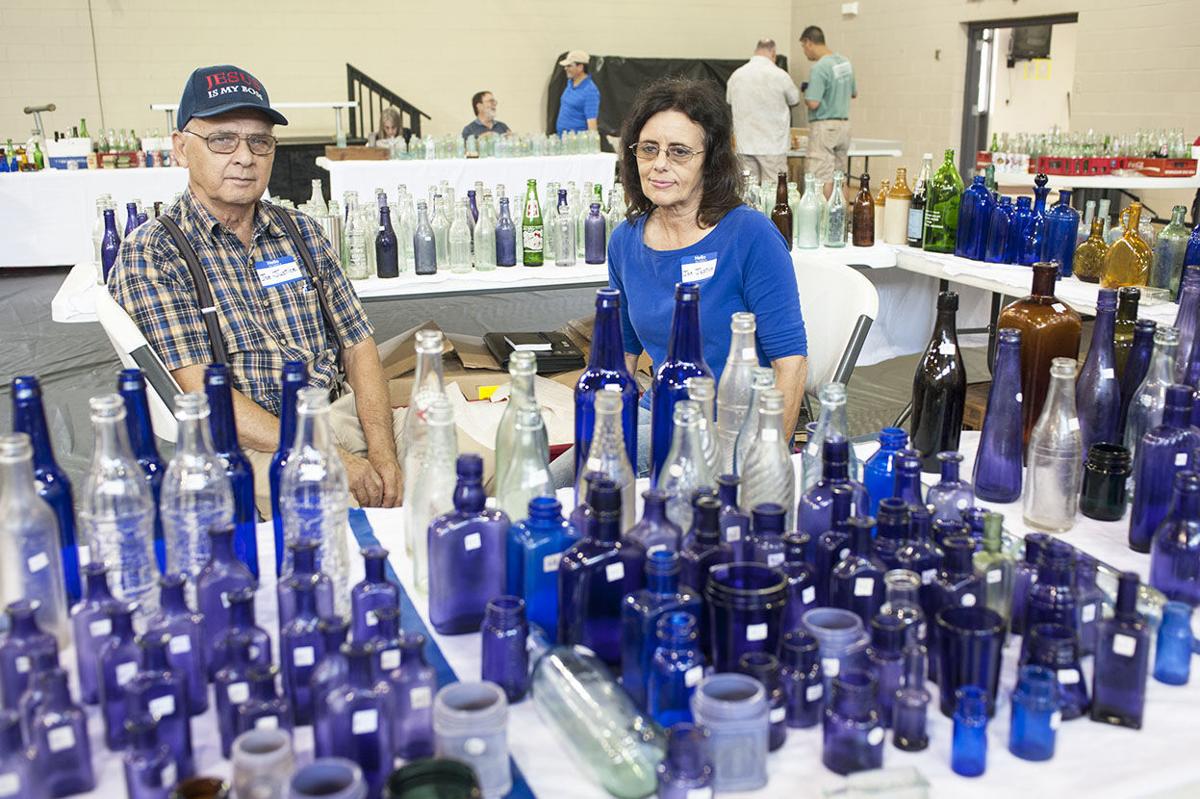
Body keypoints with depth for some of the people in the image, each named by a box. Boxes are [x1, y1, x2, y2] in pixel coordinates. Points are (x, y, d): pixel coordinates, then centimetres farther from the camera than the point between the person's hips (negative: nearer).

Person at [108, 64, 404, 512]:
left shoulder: (303, 234, 14)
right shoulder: (149, 257, -4)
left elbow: (358, 345, 10)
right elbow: (200, 392, -13)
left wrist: (382, 454, -8)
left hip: (338, 414, 6)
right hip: (242, 443, -6)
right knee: (344, 501, -36)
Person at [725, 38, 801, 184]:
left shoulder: (736, 75, 2)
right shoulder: (779, 75, -10)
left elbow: (729, 100, 18)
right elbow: (794, 99, 6)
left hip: (745, 144, 4)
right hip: (773, 145, -4)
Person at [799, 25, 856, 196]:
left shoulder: (819, 68, -16)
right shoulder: (845, 62, 10)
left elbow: (813, 103, -21)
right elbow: (854, 93, 22)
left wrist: (806, 94, -2)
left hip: (825, 126, -9)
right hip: (844, 124, 9)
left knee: (823, 178, -8)